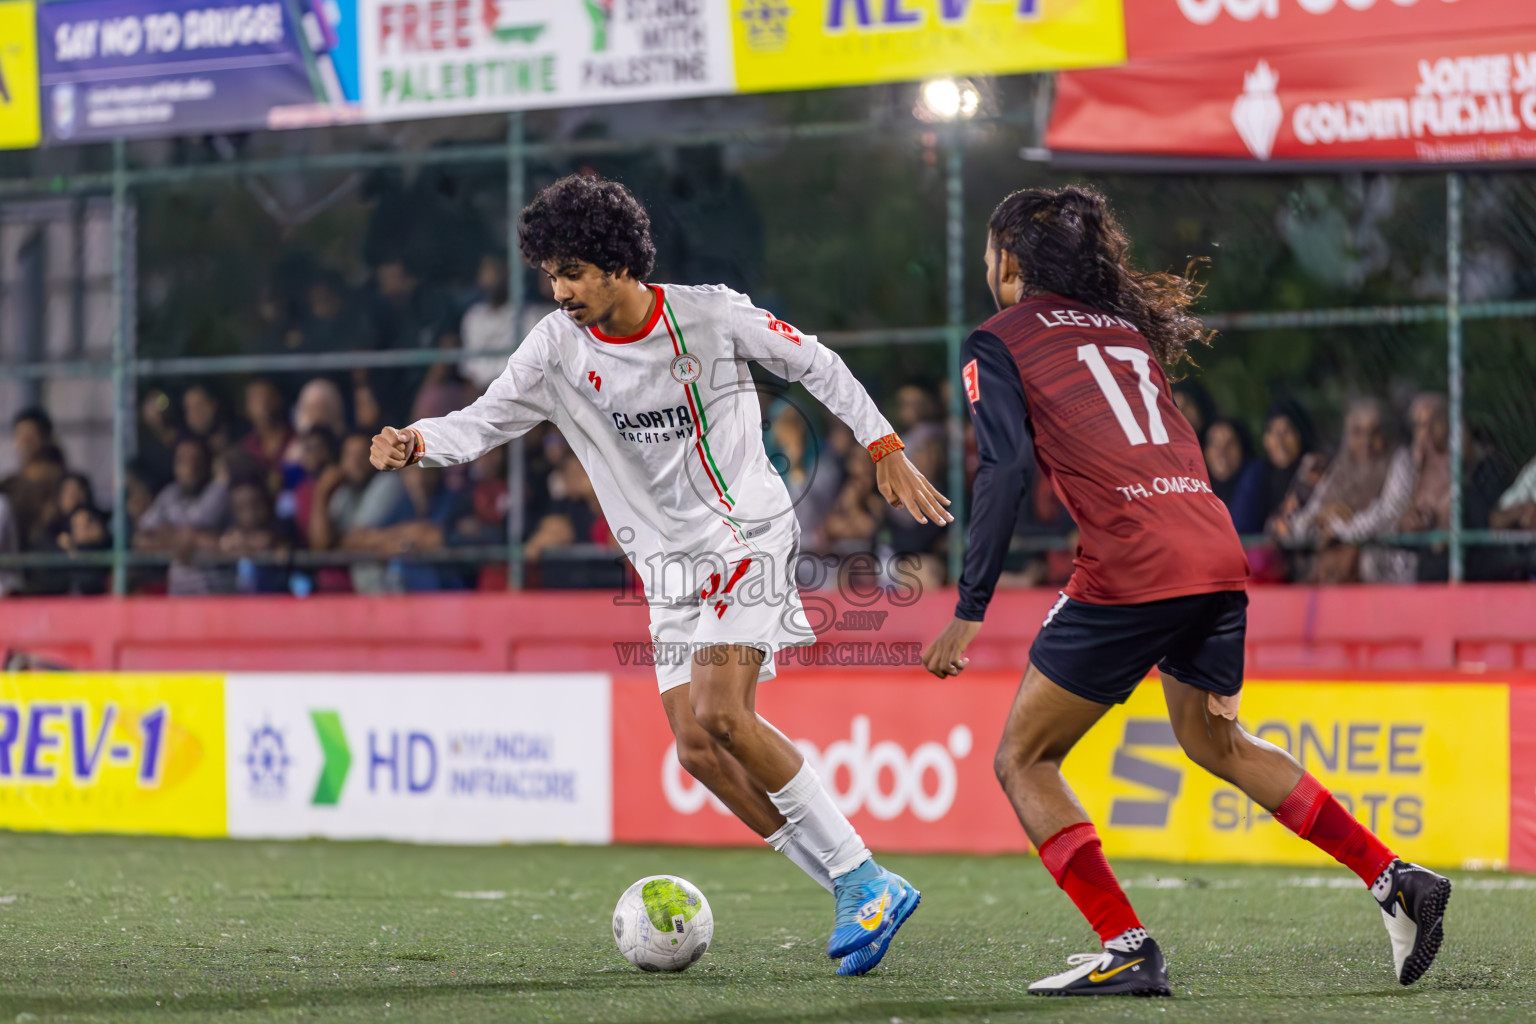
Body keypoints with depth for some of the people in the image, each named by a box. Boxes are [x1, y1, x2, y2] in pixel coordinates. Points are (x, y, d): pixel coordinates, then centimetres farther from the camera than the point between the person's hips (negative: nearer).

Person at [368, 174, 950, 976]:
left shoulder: (710, 316, -11)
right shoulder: (557, 348, -3)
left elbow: (816, 366, 1)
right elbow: (483, 422, -5)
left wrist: (886, 454, -2)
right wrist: (417, 443, -26)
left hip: (748, 536, -5)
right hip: (669, 564, 5)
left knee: (720, 714, -24)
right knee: (697, 749, -4)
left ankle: (864, 882, -16)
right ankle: (859, 896, 4)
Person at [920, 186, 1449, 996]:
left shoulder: (998, 343, 5)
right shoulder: (1125, 324, 24)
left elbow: (1006, 467, -9)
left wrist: (969, 610, -11)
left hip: (1130, 566, -7)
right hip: (1218, 552, 7)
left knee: (1023, 760, 7)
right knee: (1214, 742, 29)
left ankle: (1128, 951, -5)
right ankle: (1397, 882, 22)